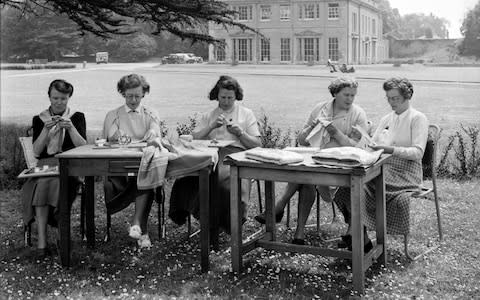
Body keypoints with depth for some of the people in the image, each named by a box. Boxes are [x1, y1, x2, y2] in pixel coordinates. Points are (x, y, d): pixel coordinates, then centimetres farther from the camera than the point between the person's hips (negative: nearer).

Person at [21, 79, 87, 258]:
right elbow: (36, 152, 4)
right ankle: (42, 241, -35)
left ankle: (41, 241, -27)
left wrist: (71, 128, -14)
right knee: (43, 183, -33)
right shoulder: (39, 119, 14)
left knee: (47, 183, -33)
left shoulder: (77, 117, 12)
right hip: (45, 164, 1)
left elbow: (83, 148, 1)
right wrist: (46, 129, -9)